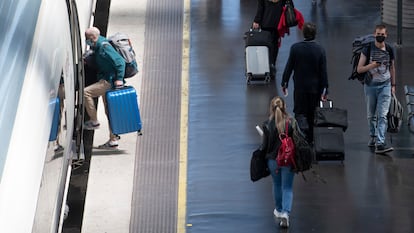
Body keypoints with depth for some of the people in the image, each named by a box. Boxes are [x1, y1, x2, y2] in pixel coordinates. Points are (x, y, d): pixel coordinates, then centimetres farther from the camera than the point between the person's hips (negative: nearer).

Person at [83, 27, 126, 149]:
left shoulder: (104, 46, -16)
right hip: (106, 81, 11)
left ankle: (94, 121, -7)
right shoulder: (98, 47, 14)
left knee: (86, 92, -16)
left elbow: (120, 62, -21)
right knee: (109, 111, 13)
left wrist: (119, 79, -22)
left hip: (109, 81, -11)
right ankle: (113, 140, 18)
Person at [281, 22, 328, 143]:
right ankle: (310, 139, 19)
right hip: (315, 87, 1)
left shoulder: (295, 48, -10)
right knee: (312, 114, 13)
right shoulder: (320, 50, -9)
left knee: (299, 112, 9)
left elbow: (289, 67, -6)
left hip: (299, 87, -1)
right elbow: (323, 71, -6)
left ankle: (303, 127, -18)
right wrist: (325, 90, 0)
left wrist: (284, 83, 7)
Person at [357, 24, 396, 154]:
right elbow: (359, 69, -3)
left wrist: (393, 85, 14)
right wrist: (371, 65, -20)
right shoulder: (368, 49, -2)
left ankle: (380, 143, -17)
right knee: (371, 115, 10)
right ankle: (373, 137, 31)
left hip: (385, 85, 0)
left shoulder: (389, 50, 4)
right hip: (370, 85, 0)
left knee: (382, 115, -10)